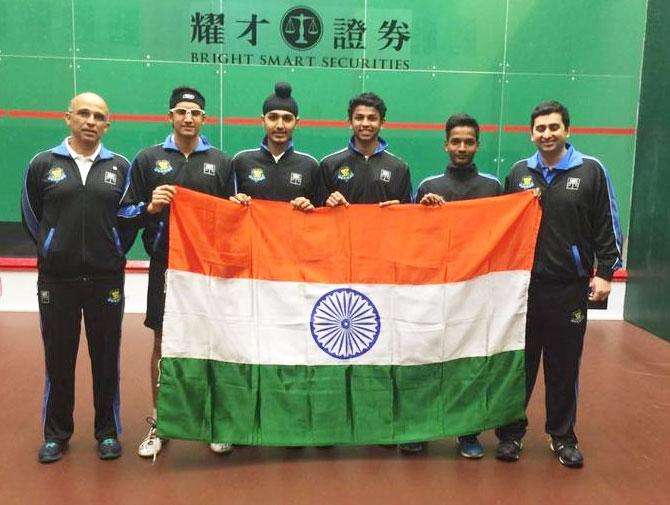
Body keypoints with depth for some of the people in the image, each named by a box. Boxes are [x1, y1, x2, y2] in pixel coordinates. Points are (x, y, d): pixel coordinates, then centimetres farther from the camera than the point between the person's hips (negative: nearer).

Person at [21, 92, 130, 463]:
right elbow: (31, 217, 12)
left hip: (106, 279, 0)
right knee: (58, 358, 10)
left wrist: (113, 253, 9)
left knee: (106, 358, 8)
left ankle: (107, 431, 22)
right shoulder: (43, 164, 2)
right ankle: (56, 433, 26)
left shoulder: (120, 167, 2)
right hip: (56, 279, 0)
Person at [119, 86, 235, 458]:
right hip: (165, 266, 0)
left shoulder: (221, 162, 6)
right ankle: (158, 423, 22)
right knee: (163, 342, 8)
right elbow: (126, 212, 3)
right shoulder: (148, 159, 4)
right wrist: (150, 207, -16)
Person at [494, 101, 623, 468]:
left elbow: (607, 226, 1)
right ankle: (511, 432, 21)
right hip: (522, 284, 2)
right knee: (519, 363, 8)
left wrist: (605, 272, -6)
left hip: (570, 287, -1)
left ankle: (562, 436, 25)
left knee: (564, 366, 8)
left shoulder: (591, 170, 1)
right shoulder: (519, 172, 7)